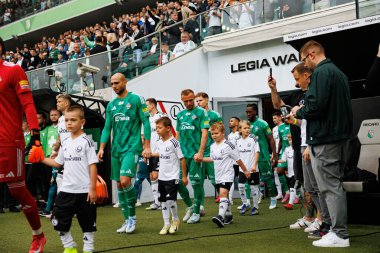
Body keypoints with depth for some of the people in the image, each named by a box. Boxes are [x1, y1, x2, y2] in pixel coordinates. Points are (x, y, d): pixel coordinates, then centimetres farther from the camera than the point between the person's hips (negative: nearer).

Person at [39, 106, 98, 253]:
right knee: (57, 219, 5)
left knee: (88, 222, 7)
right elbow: (58, 163, 17)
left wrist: (92, 188, -14)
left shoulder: (86, 141, -8)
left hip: (84, 191, -5)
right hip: (66, 190, 6)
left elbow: (93, 166, -10)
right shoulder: (65, 142, 10)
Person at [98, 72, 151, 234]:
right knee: (119, 185, 7)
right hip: (116, 149, 6)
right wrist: (102, 148, 4)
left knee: (125, 181, -20)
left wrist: (147, 146, -9)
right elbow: (107, 128, 14)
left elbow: (145, 122, -5)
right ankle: (127, 220, 18)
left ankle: (132, 217, -2)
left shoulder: (136, 99, -3)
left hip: (131, 148, -6)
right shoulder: (111, 105, 14)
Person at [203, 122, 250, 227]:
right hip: (218, 175, 8)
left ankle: (221, 216, -33)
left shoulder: (228, 146, -13)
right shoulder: (213, 146, 9)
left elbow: (238, 159, -5)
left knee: (223, 193, -22)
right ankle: (229, 215, 31)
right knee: (223, 195, 16)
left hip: (227, 174, -8)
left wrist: (245, 171, 3)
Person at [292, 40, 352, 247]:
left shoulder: (320, 72, -13)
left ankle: (339, 234, -2)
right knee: (336, 185, 16)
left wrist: (299, 112, -5)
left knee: (330, 187, -5)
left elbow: (315, 105, -25)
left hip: (324, 139, -10)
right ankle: (339, 229, 22)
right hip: (341, 135, 10)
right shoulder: (339, 73, 19)